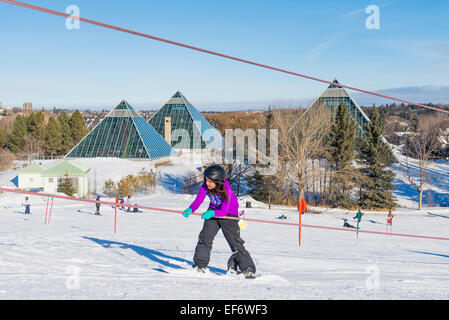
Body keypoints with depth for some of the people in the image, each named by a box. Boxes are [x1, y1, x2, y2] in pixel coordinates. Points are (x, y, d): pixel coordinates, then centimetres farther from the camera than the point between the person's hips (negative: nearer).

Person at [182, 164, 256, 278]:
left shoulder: (226, 189, -32)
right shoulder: (205, 186, -19)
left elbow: (224, 211, -35)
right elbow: (197, 201, -18)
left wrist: (212, 213, -52)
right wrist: (190, 210, -38)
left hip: (228, 214, -4)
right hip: (213, 212, 4)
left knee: (234, 240, -11)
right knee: (205, 237, -7)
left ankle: (248, 268, -2)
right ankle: (200, 265, 5)